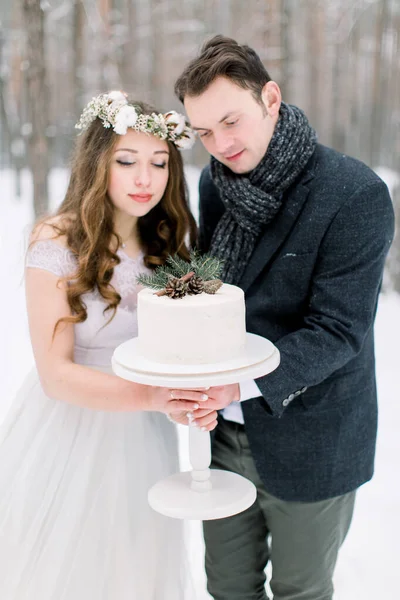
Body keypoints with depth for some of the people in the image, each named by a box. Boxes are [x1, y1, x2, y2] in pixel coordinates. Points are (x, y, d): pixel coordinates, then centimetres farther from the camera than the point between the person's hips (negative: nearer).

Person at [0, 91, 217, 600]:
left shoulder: (170, 242, -1)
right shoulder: (57, 244, -17)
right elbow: (56, 375, -18)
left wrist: (196, 395, -16)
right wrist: (151, 396, -32)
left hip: (139, 441, 4)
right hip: (66, 436, -4)